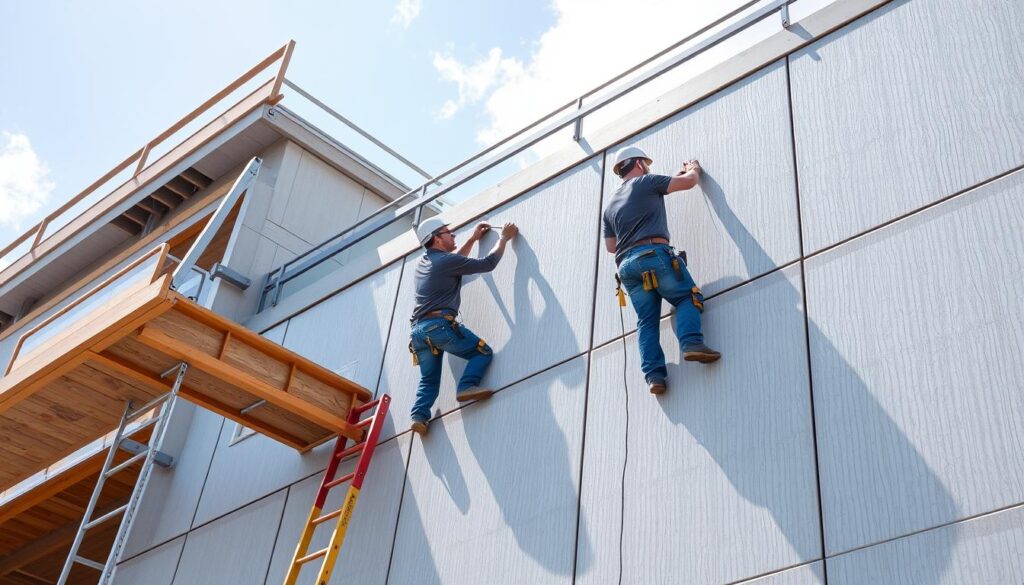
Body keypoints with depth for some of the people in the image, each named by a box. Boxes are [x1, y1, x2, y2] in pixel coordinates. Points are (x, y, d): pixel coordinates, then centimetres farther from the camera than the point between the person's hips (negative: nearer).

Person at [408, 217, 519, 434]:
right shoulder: (446, 261, -3)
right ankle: (466, 387, -21)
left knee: (428, 380, 12)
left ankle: (419, 416, -9)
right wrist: (504, 238, 14)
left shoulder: (423, 262, 21)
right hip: (440, 325, -7)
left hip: (418, 330, 8)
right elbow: (488, 263, 1)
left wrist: (473, 239, 45)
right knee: (483, 352, 1)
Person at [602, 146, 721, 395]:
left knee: (647, 320, 2)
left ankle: (654, 374, -11)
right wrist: (693, 168, 33)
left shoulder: (610, 206, 27)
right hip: (654, 253, -6)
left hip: (626, 265, 6)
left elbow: (611, 246, 23)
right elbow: (689, 181, 11)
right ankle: (691, 343, -26)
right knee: (688, 297, -1)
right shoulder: (646, 182, 9)